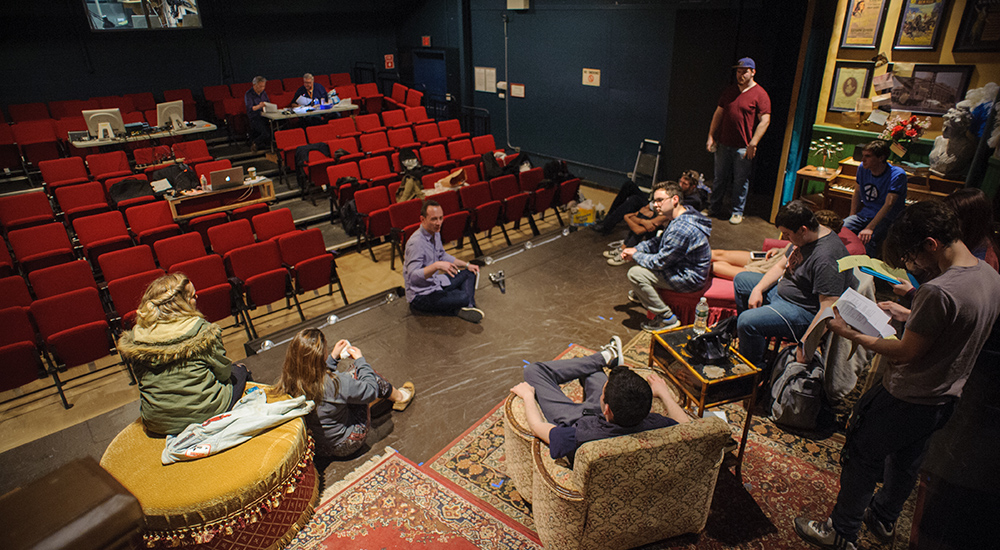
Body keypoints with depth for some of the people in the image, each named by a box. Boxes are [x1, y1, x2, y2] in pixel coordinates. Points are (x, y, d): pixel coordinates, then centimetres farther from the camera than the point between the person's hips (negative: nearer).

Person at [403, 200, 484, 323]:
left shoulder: (435, 233, 4)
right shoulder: (416, 243, -26)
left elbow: (443, 256, 21)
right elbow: (413, 277, -33)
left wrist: (466, 265, 15)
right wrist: (436, 266, -46)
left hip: (436, 283, 10)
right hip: (420, 294, -10)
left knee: (470, 273, 12)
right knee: (463, 298, -29)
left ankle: (468, 307, -5)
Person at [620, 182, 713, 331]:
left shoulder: (681, 229, -32)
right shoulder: (684, 213, 1)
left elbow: (660, 262, -23)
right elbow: (660, 242, 13)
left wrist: (635, 256, -8)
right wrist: (637, 249, 0)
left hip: (689, 279, -10)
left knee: (635, 273, -19)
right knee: (641, 252, 17)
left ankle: (666, 318, -6)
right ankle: (641, 293, 38)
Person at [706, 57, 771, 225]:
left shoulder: (760, 94, -6)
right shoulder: (729, 91, 11)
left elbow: (765, 121, -10)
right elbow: (718, 113, 15)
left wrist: (753, 144, -16)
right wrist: (711, 136, 7)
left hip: (743, 147, -5)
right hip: (723, 144, 5)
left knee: (740, 181, 3)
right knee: (719, 178, 11)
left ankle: (737, 213, 15)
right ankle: (714, 208, 23)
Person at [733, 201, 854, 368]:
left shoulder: (826, 258, -32)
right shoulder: (804, 238, -1)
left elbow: (829, 311, -32)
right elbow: (781, 266, 13)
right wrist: (758, 290, -2)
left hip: (805, 311, -10)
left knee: (748, 321, -29)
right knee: (740, 280, 19)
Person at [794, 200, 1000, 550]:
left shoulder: (939, 291, -32)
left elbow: (906, 353, -23)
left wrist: (853, 335, -14)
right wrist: (910, 317, 9)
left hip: (907, 399, -9)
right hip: (945, 397, 9)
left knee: (861, 458, 10)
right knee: (905, 461, 27)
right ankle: (884, 519, 49)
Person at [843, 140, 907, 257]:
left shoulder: (897, 175, -17)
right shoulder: (863, 168, 2)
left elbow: (889, 204, -26)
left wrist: (869, 228, -36)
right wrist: (852, 218, 3)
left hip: (886, 218, -6)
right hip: (865, 213, 6)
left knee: (868, 238, -35)